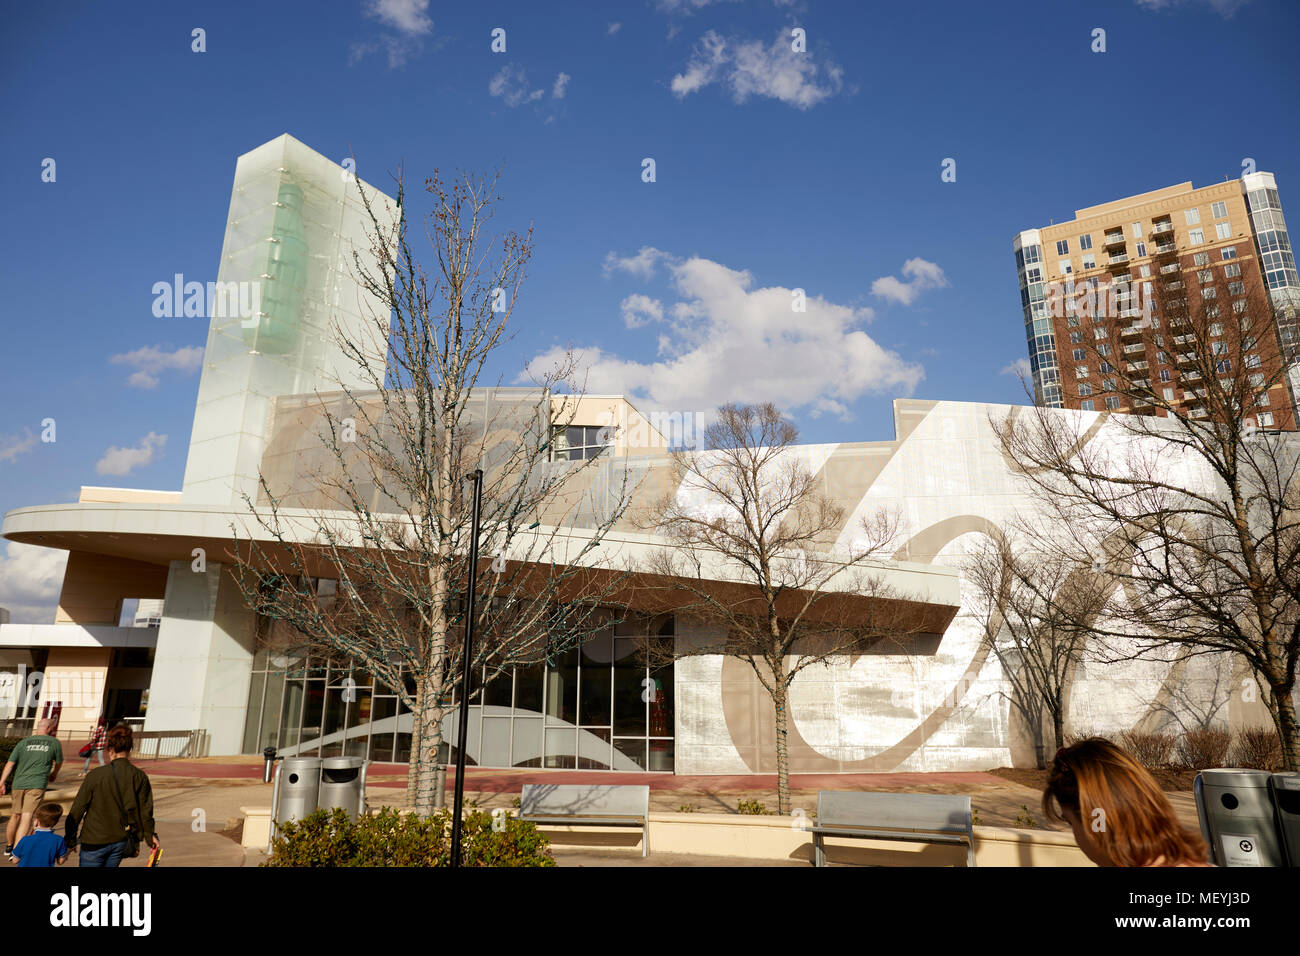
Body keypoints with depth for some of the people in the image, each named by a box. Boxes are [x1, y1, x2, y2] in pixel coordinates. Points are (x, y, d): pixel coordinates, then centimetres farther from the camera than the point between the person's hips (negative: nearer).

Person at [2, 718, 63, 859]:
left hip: (18, 784, 4)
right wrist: (54, 774, 37)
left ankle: (8, 847, 33)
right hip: (37, 785, -4)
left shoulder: (23, 742, 10)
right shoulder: (54, 742, 6)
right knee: (26, 818, -8)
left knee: (15, 816, 18)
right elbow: (59, 762, 18)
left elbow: (10, 763, 0)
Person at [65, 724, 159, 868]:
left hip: (94, 841, -3)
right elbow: (145, 809, 1)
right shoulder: (139, 776, -7)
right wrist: (148, 834, 16)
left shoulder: (95, 775, -14)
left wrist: (70, 839, 6)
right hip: (120, 841, 3)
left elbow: (78, 809, -8)